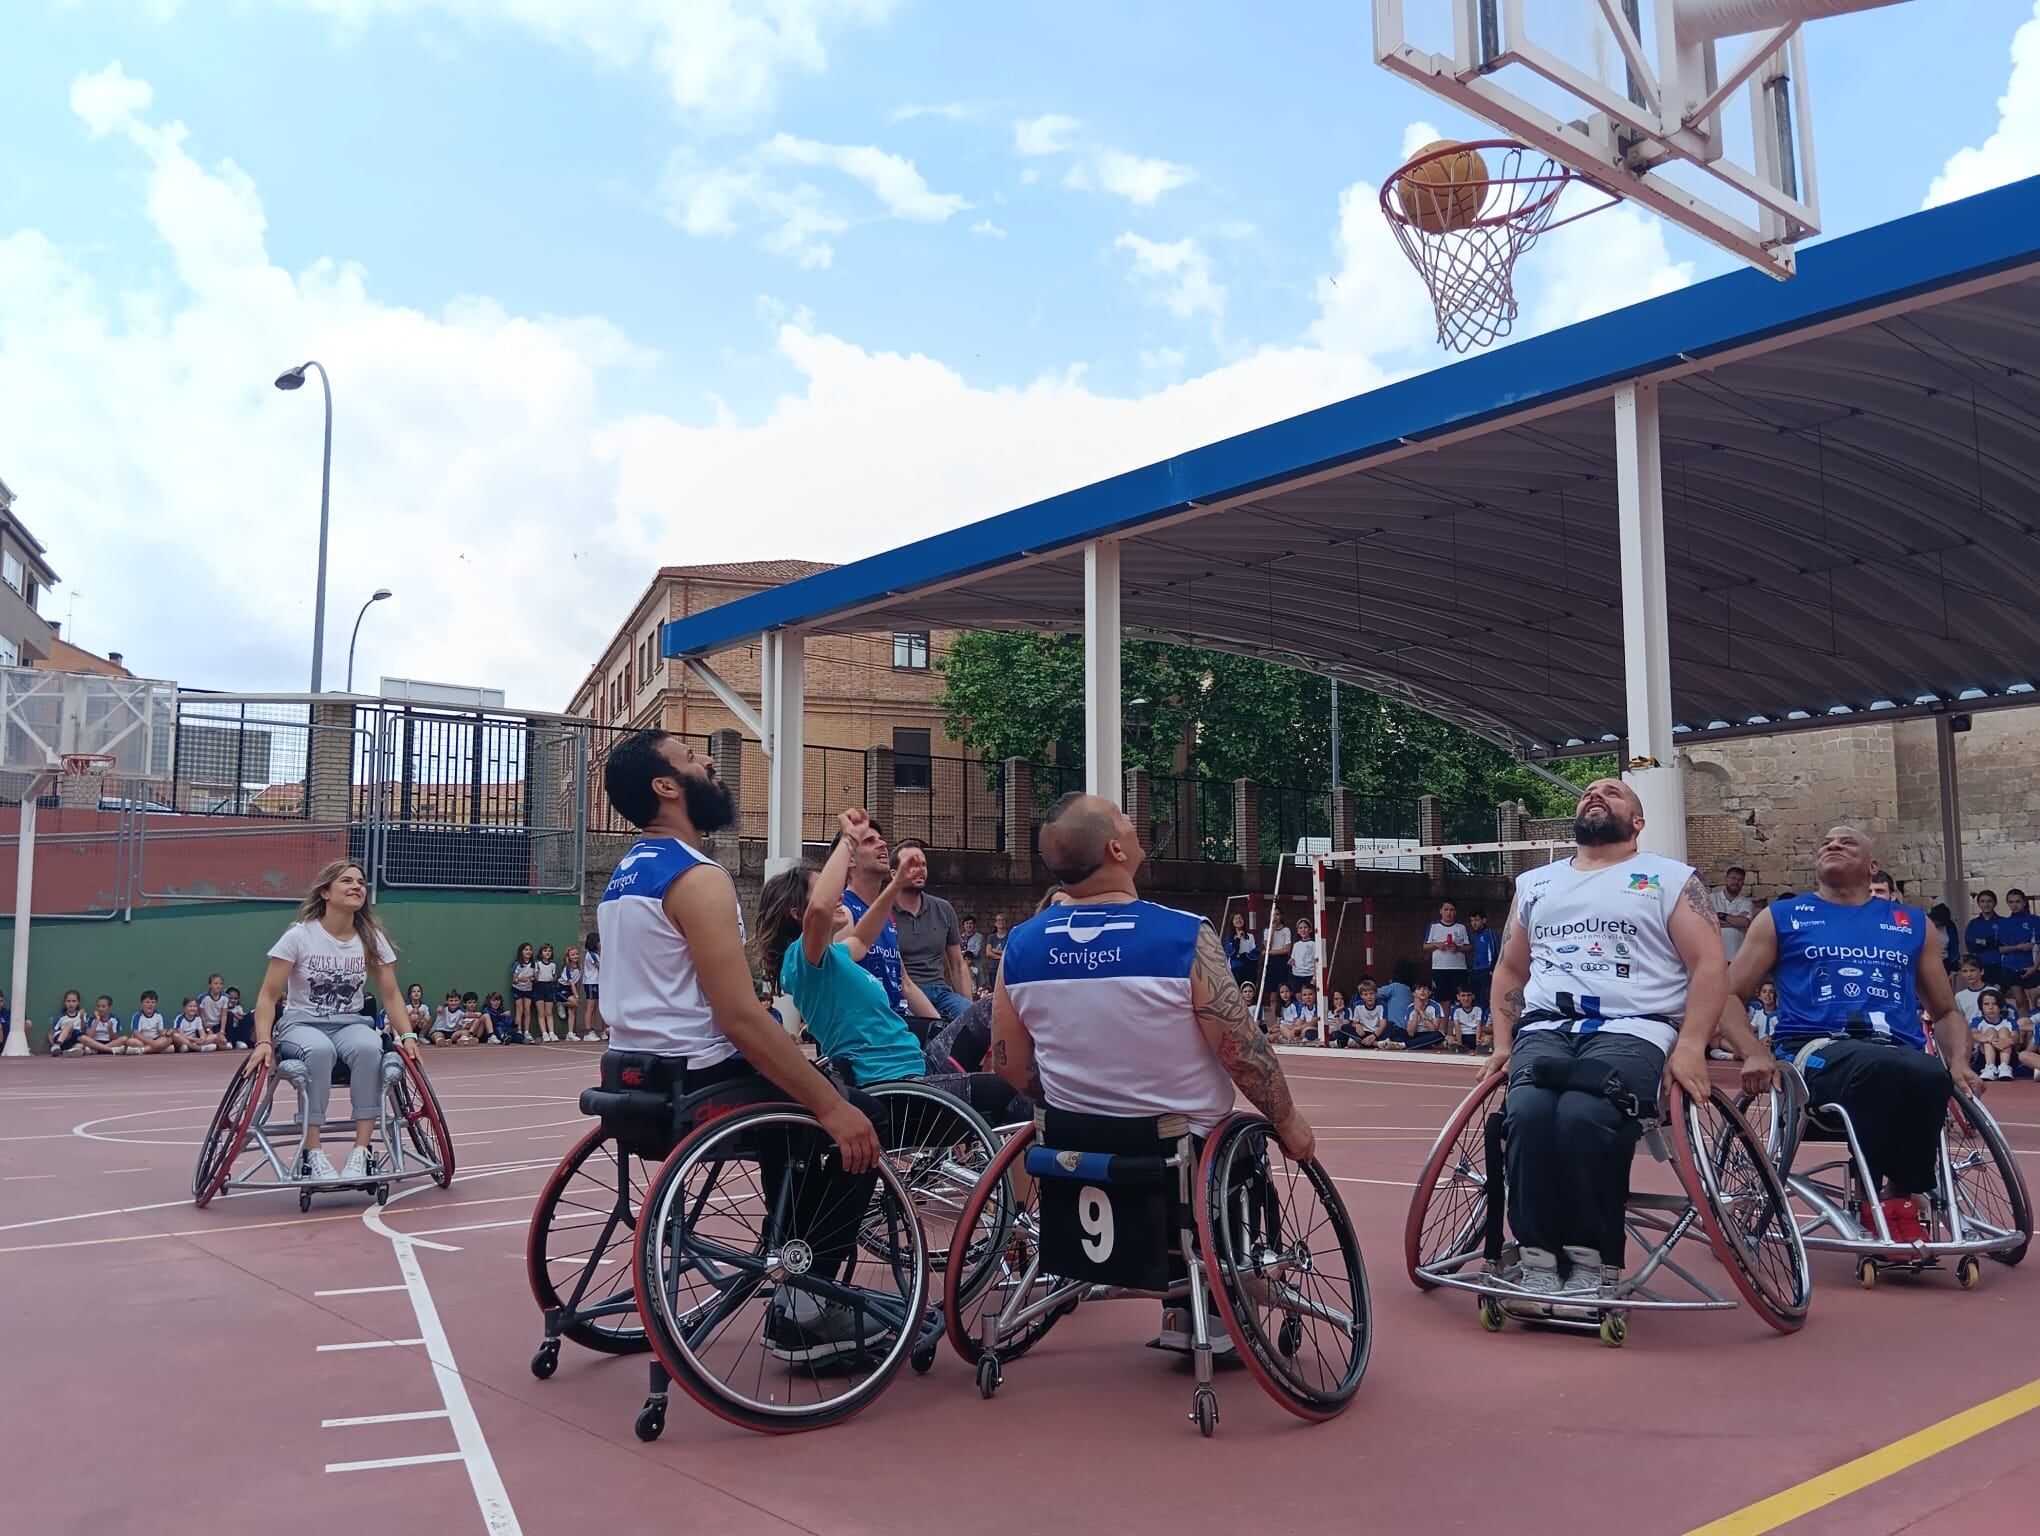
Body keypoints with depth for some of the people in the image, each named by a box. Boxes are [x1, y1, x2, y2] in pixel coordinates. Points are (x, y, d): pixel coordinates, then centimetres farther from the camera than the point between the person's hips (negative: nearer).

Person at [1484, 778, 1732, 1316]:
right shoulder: (1534, 884, 25)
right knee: (1528, 1111, -32)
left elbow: (1710, 965, 2)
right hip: (1546, 1026, 3)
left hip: (1632, 1028, -3)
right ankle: (1539, 1261, -23)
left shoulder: (1671, 879, 13)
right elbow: (1510, 971, 28)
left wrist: (1690, 1046, -12)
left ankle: (1594, 1263, -20)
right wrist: (1502, 1043, 13)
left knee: (1584, 1114, -35)